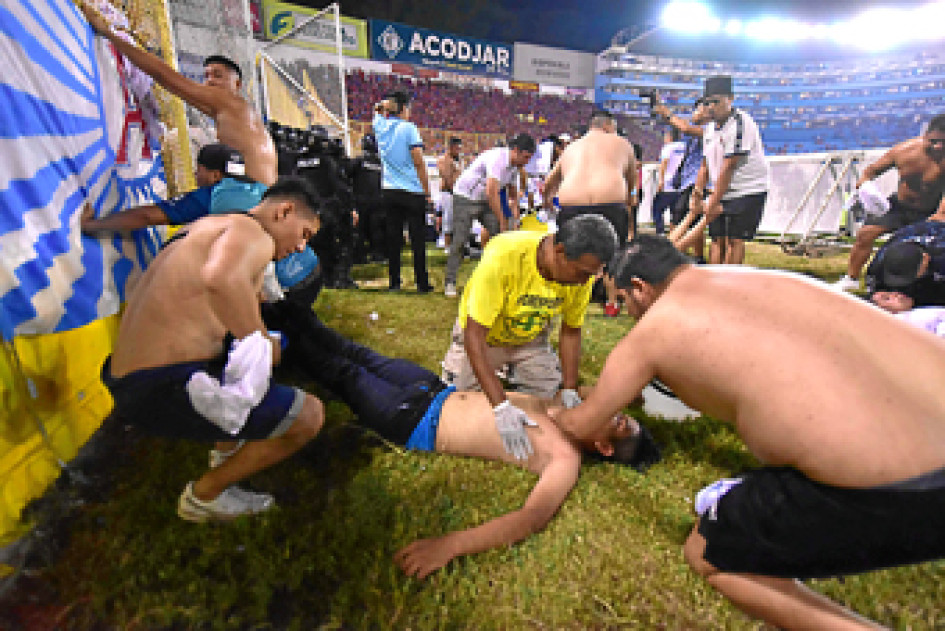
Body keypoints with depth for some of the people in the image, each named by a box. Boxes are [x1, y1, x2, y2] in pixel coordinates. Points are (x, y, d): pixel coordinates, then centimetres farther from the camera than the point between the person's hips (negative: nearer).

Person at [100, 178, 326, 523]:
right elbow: (222, 279, -36)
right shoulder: (254, 234, -14)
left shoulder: (209, 226, 17)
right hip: (162, 391, -10)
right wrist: (264, 342, -24)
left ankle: (228, 446, 35)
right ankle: (203, 495, 9)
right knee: (309, 414, -10)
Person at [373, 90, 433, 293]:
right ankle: (422, 283, 4)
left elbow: (378, 108, 34)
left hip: (390, 192, 5)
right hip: (413, 192, -5)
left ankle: (394, 282, 12)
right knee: (417, 239, 0)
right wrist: (427, 191, -6)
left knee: (393, 238, 8)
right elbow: (418, 163, -11)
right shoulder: (408, 128, -7)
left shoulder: (380, 126, 8)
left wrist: (385, 105, 18)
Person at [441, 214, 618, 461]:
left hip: (530, 339, 3)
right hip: (480, 333, -3)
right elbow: (474, 335, -38)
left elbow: (571, 332, -8)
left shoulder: (581, 274, -24)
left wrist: (569, 391, -17)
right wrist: (501, 407, -44)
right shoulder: (503, 257, -40)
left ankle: (514, 374, 28)